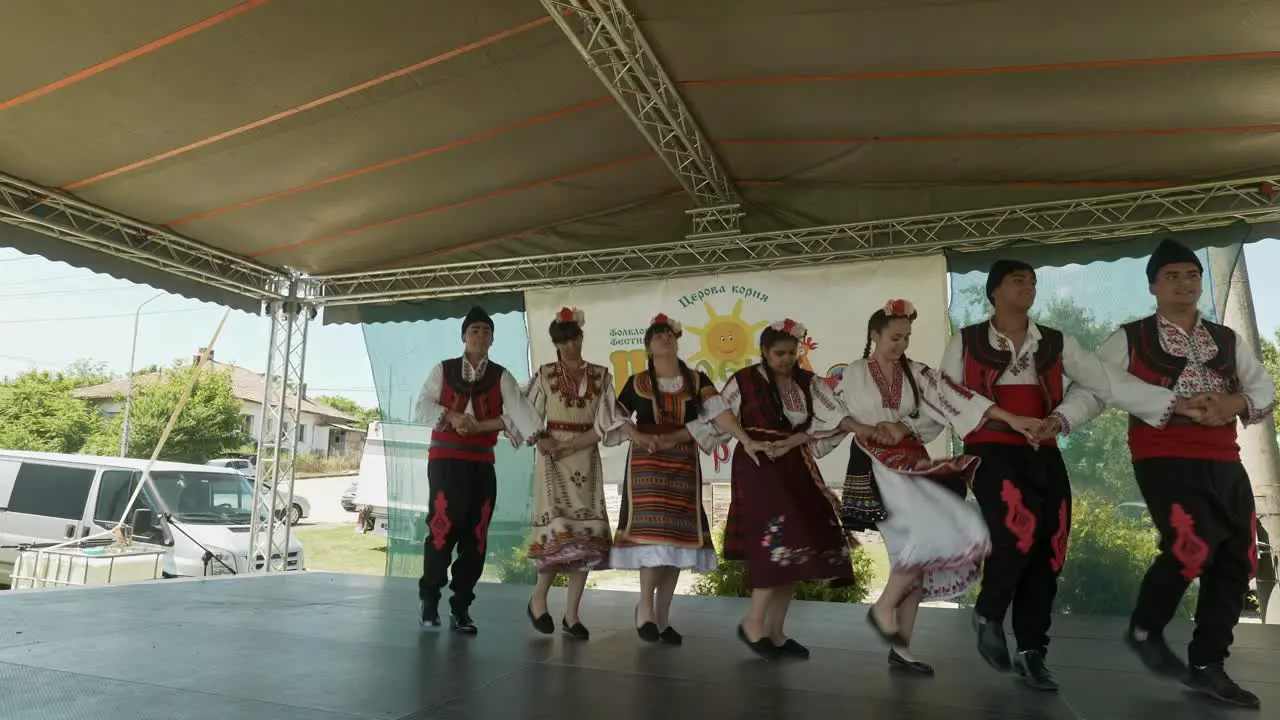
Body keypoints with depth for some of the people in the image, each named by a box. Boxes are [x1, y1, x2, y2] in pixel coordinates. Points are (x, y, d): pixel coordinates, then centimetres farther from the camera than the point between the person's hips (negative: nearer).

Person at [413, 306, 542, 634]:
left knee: (475, 535, 4)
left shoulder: (501, 376, 8)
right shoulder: (442, 370, 8)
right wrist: (454, 418, -15)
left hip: (482, 463, 2)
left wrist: (539, 436, -24)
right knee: (443, 527, -9)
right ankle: (429, 598, 11)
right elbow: (423, 407, -1)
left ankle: (461, 606, 16)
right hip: (446, 459, -2)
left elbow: (518, 410, -7)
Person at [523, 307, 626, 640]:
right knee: (558, 530, -13)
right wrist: (542, 440, -14)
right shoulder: (545, 374, 5)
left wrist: (570, 445, -12)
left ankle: (571, 613, 6)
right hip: (553, 458, -2)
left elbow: (605, 423, -2)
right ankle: (538, 597, 9)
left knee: (586, 533, -3)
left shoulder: (600, 376, 6)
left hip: (587, 460, 2)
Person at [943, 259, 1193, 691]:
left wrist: (1173, 403, -3)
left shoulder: (1056, 344, 11)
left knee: (1047, 551, 4)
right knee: (1020, 530, -24)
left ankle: (1031, 653, 18)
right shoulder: (966, 342, 3)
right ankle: (988, 615, 3)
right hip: (992, 452, -4)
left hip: (1044, 456, 4)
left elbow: (1108, 380, 4)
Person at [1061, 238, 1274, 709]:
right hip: (1165, 458, -6)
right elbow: (1094, 389, -5)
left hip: (1225, 463, 6)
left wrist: (1235, 404, -11)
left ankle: (1207, 665, 20)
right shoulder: (1130, 340, 2)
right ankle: (1144, 630, 7)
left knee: (1237, 561, 6)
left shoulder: (1228, 342, 17)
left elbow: (1265, 394, 12)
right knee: (1192, 547, -20)